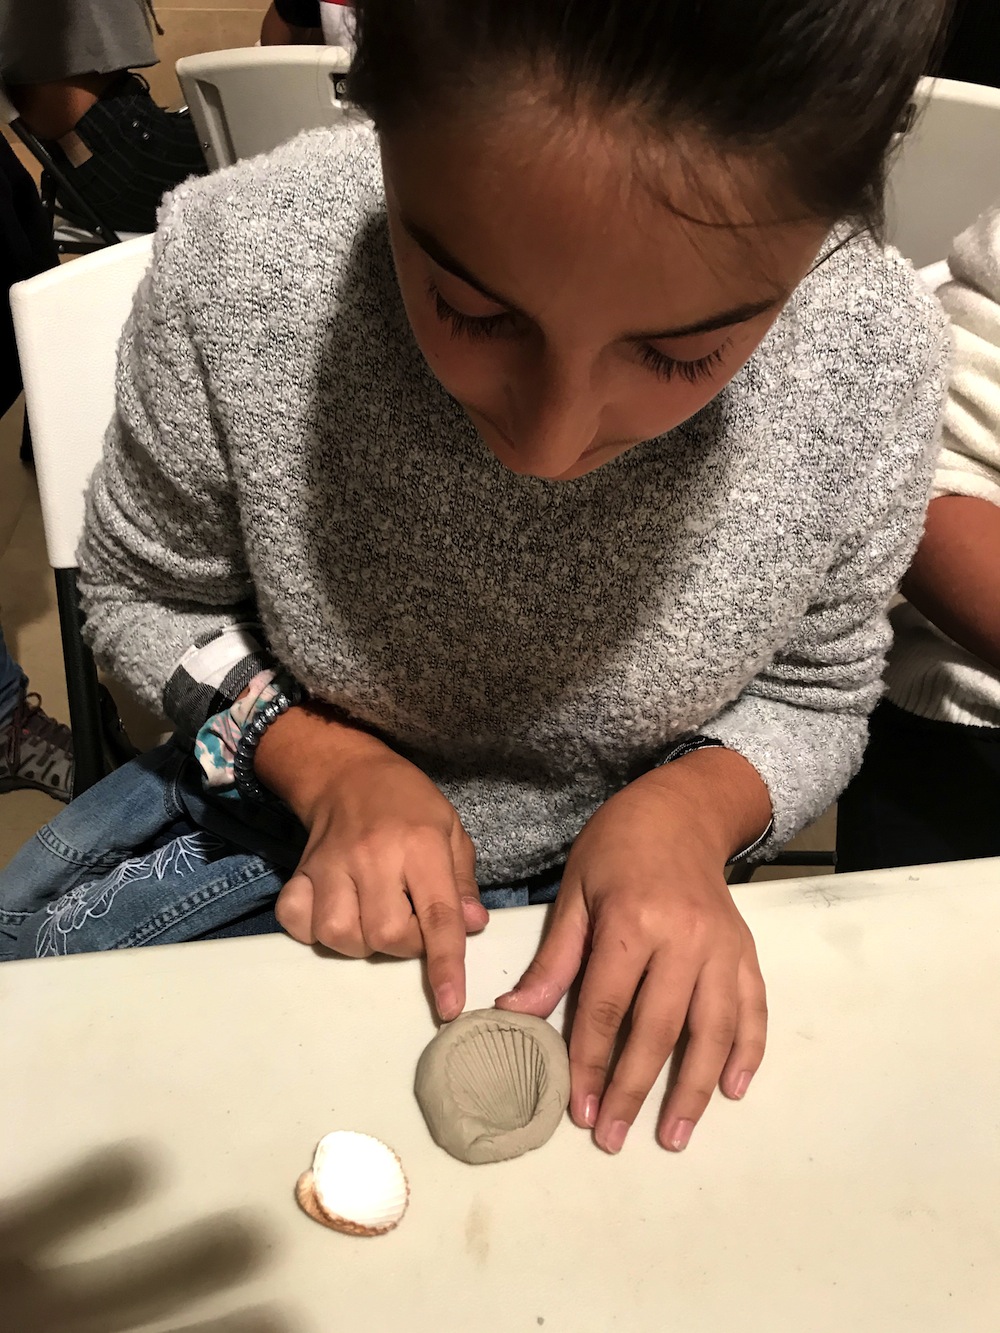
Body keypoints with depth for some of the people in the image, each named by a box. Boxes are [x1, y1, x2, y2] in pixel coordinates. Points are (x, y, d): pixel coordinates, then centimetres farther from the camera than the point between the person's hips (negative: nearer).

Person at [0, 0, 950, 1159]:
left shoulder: (878, 360, -24)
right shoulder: (235, 270, -27)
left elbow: (814, 696, -5)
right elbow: (142, 589, -8)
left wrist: (694, 804, -26)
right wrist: (326, 763, -23)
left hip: (595, 862, 0)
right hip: (286, 790, 1)